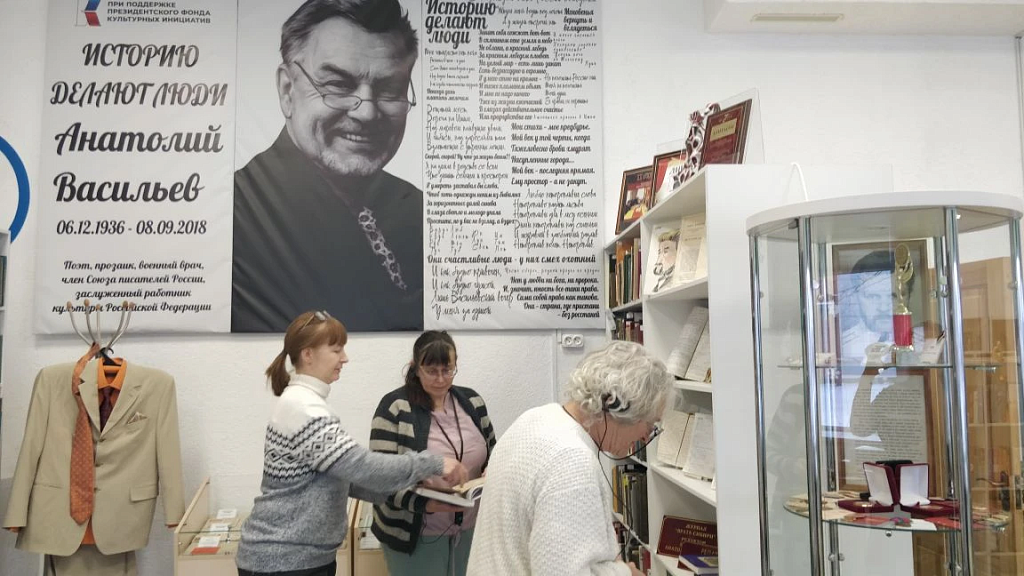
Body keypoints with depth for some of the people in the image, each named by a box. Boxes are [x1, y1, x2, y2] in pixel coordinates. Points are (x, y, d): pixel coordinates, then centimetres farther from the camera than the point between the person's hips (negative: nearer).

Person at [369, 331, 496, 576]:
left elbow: (492, 452, 13)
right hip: (415, 535, -4)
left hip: (469, 529, 5)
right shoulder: (395, 407, -12)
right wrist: (424, 504, -28)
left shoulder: (471, 401, 3)